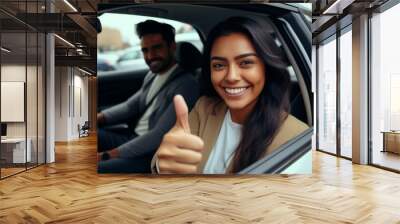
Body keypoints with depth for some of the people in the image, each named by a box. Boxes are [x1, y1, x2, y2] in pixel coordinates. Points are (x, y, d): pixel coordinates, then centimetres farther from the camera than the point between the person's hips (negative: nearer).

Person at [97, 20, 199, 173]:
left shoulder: (186, 84, -18)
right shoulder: (152, 75, 10)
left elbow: (159, 136, -23)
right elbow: (130, 106, 13)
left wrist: (106, 155, -23)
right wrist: (98, 118, -6)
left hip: (153, 155, -8)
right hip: (132, 139, 8)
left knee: (98, 167, -26)